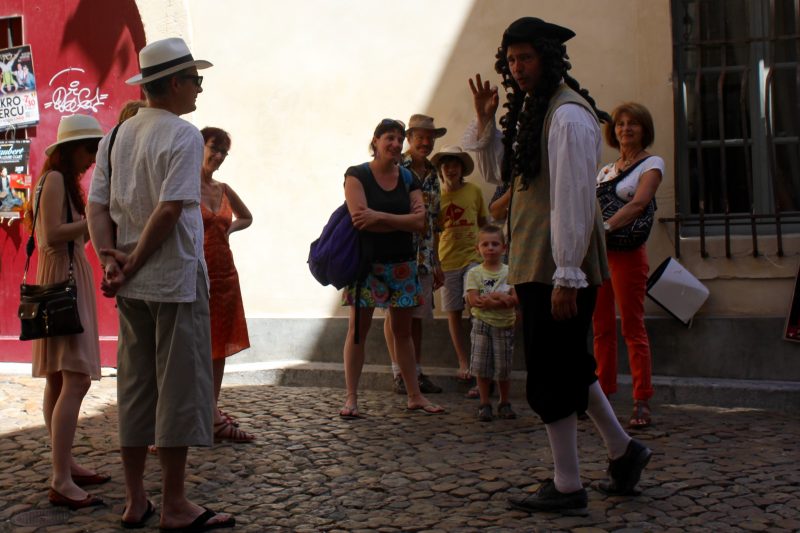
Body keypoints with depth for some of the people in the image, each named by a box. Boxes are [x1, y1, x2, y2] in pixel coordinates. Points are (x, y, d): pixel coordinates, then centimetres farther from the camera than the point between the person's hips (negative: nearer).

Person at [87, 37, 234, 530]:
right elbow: (170, 209, -19)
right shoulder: (183, 135, -11)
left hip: (132, 285, 7)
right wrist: (133, 265, -13)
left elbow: (97, 207, 6)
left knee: (135, 387, 12)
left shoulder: (117, 136, 12)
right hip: (176, 278, -7)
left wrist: (110, 258, -4)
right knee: (179, 387, 0)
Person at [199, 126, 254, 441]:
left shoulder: (223, 190, 13)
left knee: (219, 345, 9)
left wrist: (228, 228, 12)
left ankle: (210, 415, 17)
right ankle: (215, 419, 1)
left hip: (224, 274, 7)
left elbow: (246, 218, 30)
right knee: (201, 347, -2)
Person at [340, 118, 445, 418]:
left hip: (402, 265, 4)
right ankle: (351, 397, 3)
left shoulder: (408, 179, 8)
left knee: (403, 330, 10)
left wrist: (379, 217, -16)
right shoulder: (357, 175, -3)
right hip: (366, 262, -4)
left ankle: (414, 396, 16)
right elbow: (359, 218, -17)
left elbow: (420, 221, -5)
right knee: (358, 329, -2)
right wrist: (402, 221, -10)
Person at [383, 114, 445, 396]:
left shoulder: (433, 175, 15)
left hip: (424, 256, 6)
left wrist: (437, 262, 18)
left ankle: (416, 371, 16)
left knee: (417, 314, 9)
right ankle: (399, 373, 6)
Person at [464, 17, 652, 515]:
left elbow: (573, 198, -20)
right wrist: (485, 122, 8)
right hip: (535, 265, 10)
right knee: (568, 365, 18)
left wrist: (566, 276, -23)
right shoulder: (532, 110, 16)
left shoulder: (569, 115, -15)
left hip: (559, 267, -10)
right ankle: (623, 450, 32)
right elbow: (498, 172, 23)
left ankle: (568, 488, 9)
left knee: (551, 373, -3)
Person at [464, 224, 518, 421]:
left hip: (505, 325, 0)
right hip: (482, 324, 0)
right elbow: (473, 301, -12)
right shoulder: (474, 273, 0)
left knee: (503, 367, 5)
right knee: (482, 366, -1)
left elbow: (514, 299, -11)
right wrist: (500, 298, -18)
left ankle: (504, 403, 22)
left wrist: (489, 300, -19)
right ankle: (484, 404, 12)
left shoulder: (509, 272, 1)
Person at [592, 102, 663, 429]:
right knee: (602, 328, 7)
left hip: (627, 251, -6)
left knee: (633, 328, -7)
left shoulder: (652, 164, 1)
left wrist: (605, 227, -27)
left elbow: (638, 204, -14)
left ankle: (642, 404, -5)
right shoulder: (605, 170, 20)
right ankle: (603, 396, 13)